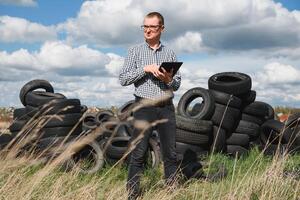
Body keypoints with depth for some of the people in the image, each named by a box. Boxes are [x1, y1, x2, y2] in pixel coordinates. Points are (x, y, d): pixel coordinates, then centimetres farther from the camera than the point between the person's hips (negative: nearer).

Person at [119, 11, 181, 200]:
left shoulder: (170, 53, 11)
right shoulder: (135, 51, 6)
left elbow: (177, 84, 11)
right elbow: (123, 79, -2)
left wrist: (169, 79, -11)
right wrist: (145, 69, -13)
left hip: (166, 107, 3)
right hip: (144, 106, -2)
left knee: (170, 152, 4)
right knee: (138, 153, -3)